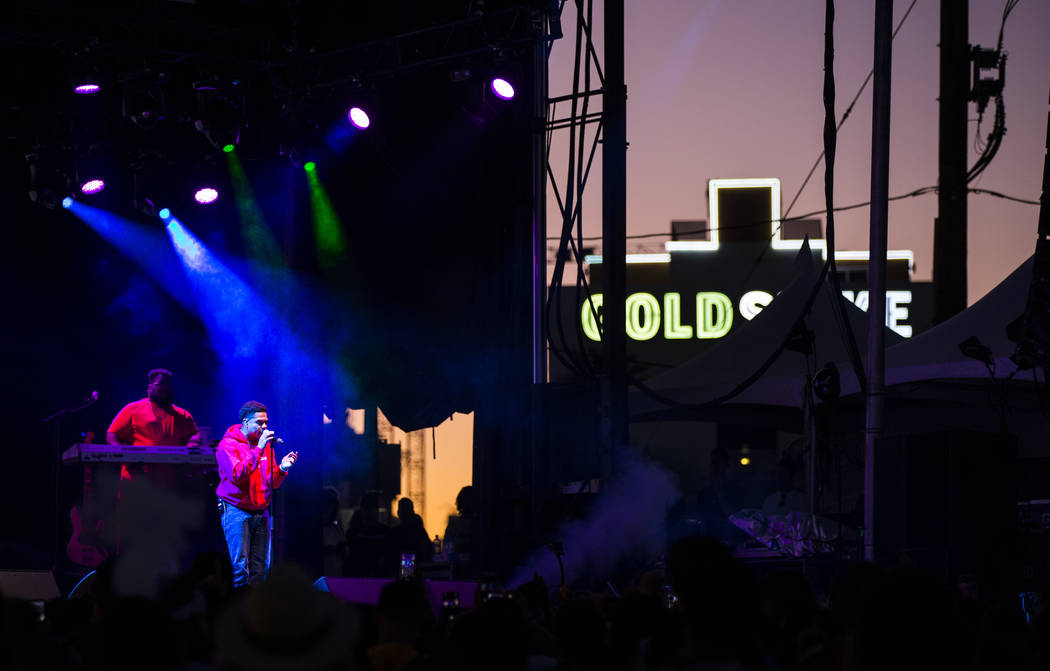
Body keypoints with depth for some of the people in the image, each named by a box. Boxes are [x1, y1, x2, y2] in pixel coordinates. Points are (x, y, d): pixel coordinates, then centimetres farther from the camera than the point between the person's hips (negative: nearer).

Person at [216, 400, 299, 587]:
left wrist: (281, 469, -6)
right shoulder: (229, 444, -5)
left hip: (261, 512, 6)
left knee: (260, 568, 4)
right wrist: (258, 450, -21)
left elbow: (271, 483, 15)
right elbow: (237, 475, -20)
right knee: (240, 567, -10)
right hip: (237, 511, -6)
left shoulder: (265, 445, 13)